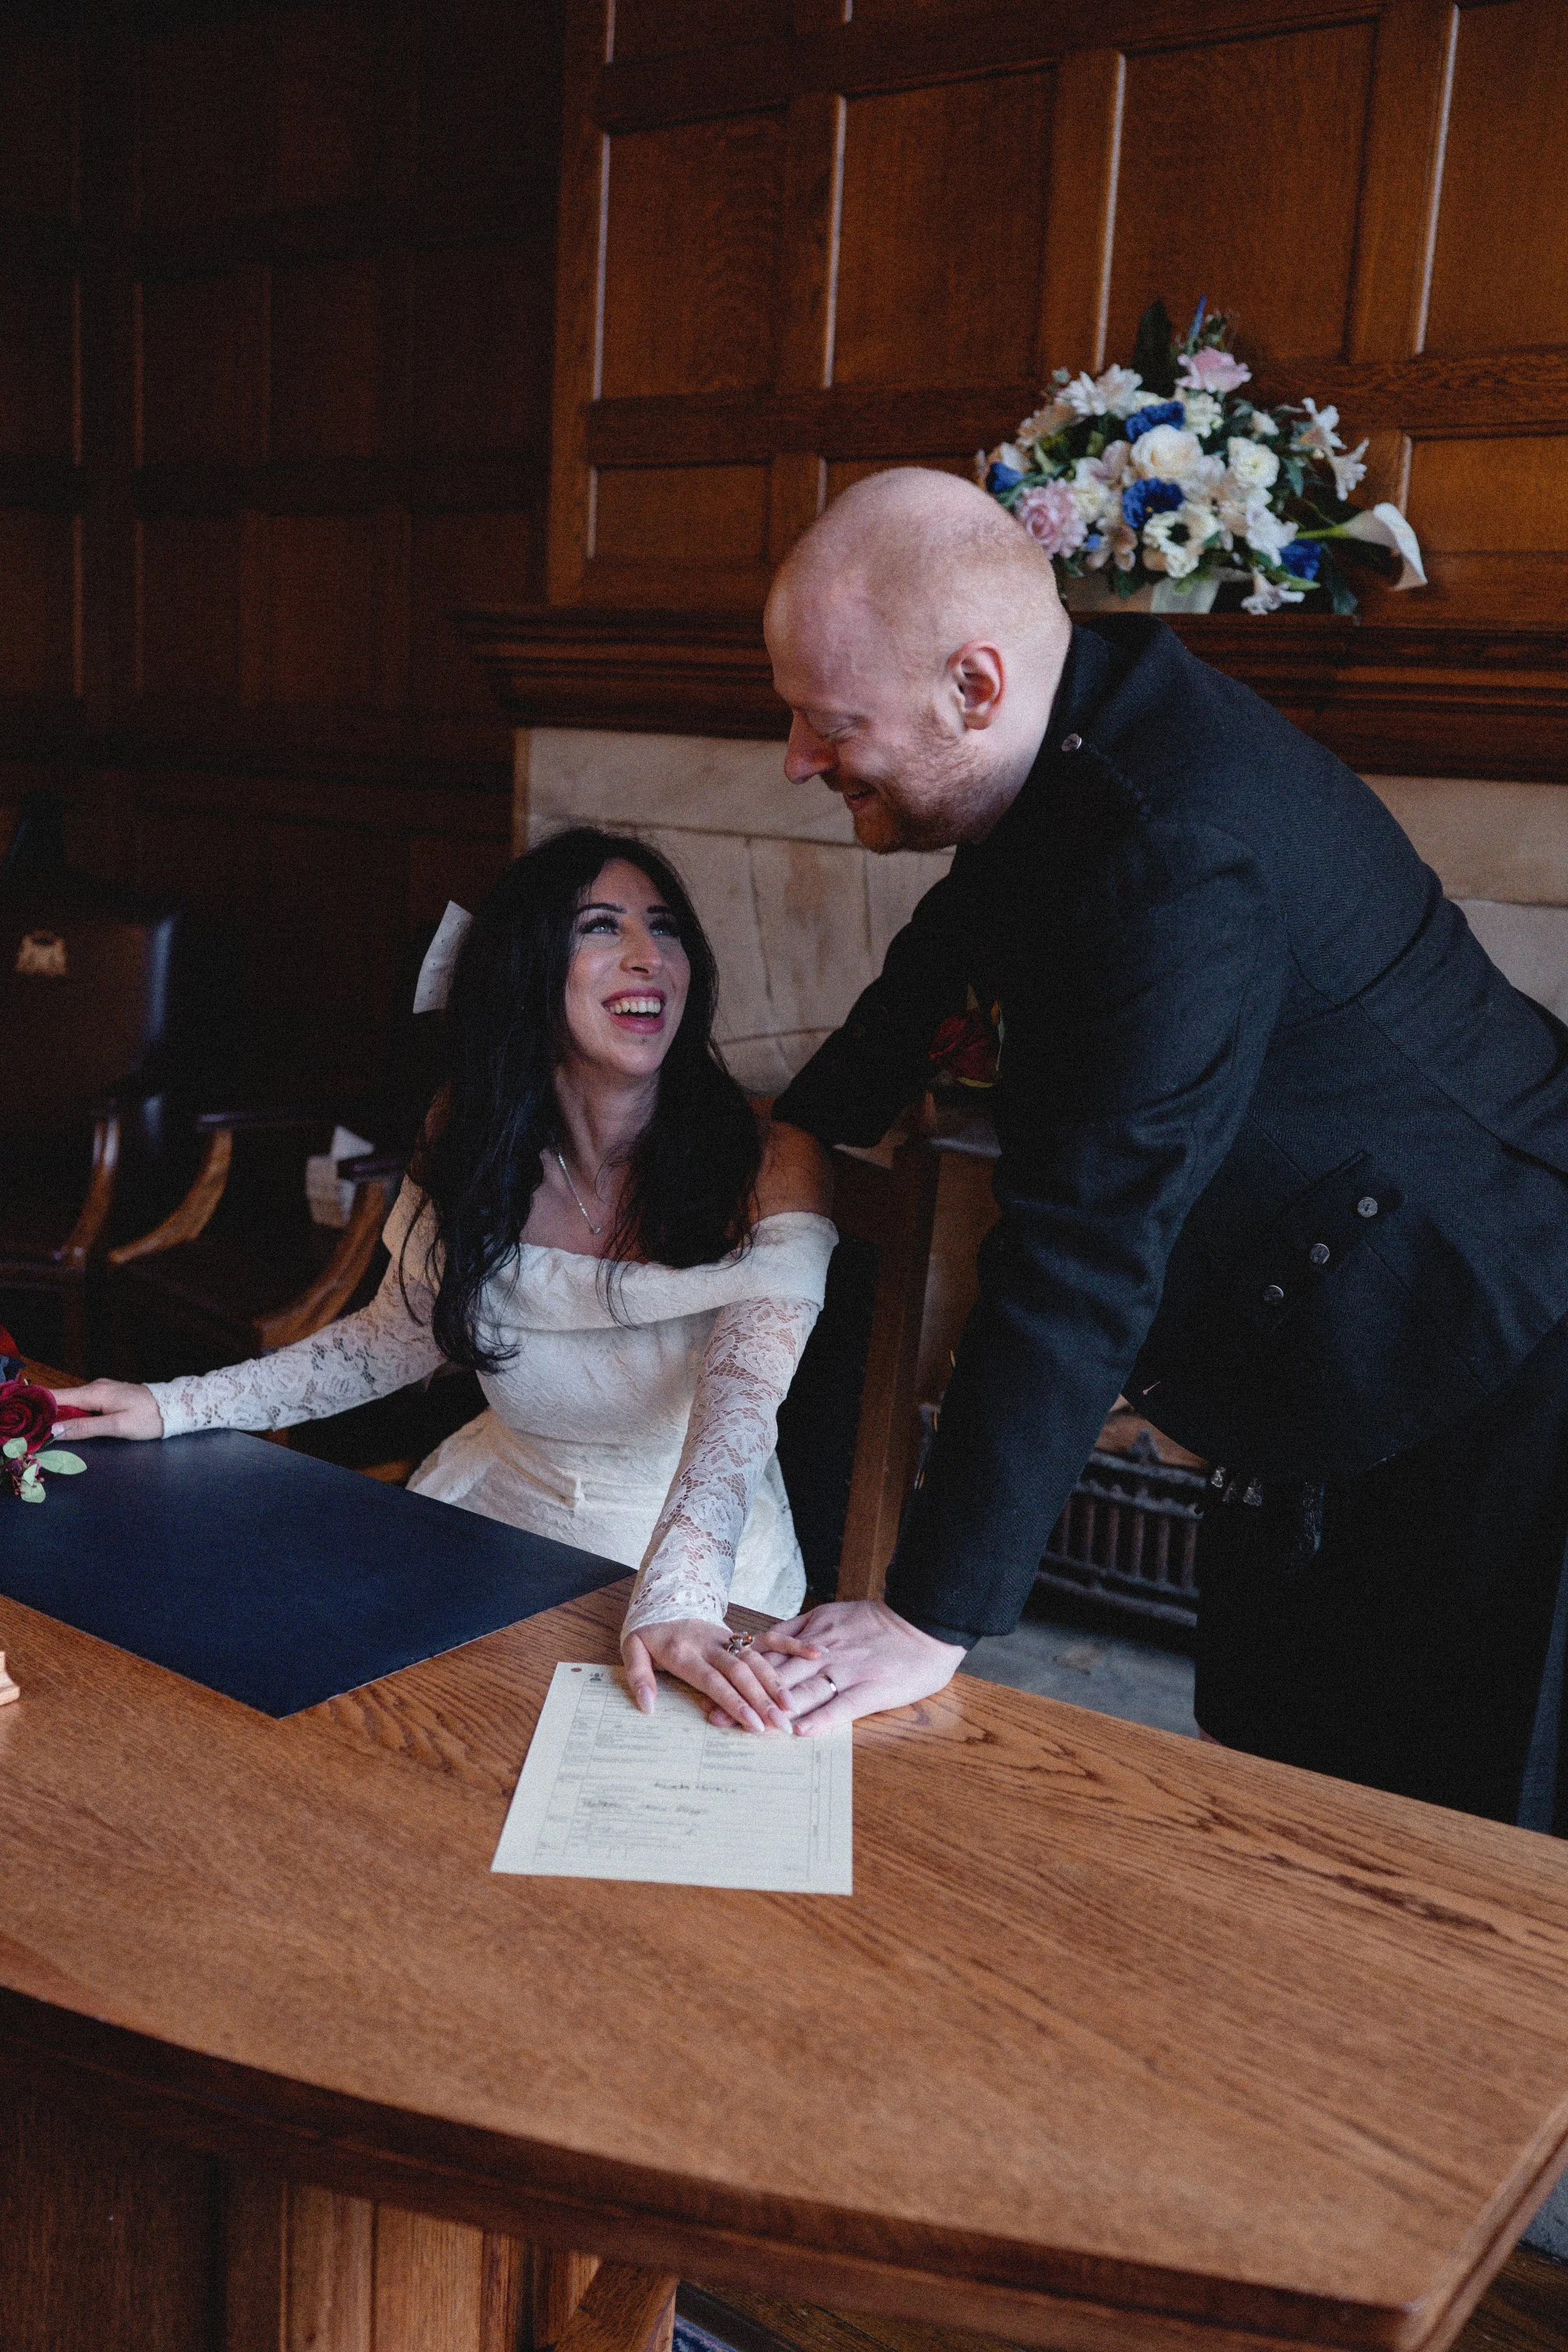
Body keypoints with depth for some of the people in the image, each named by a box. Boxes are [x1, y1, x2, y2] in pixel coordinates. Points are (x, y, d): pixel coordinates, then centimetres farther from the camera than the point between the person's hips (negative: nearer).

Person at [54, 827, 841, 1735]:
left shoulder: (769, 1169, -18)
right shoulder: (472, 1148, -5)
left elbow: (741, 1406, -29)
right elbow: (394, 1337, 8)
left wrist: (675, 1602, -47)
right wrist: (177, 1406, -1)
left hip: (702, 1555, -4)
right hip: (498, 1503, 4)